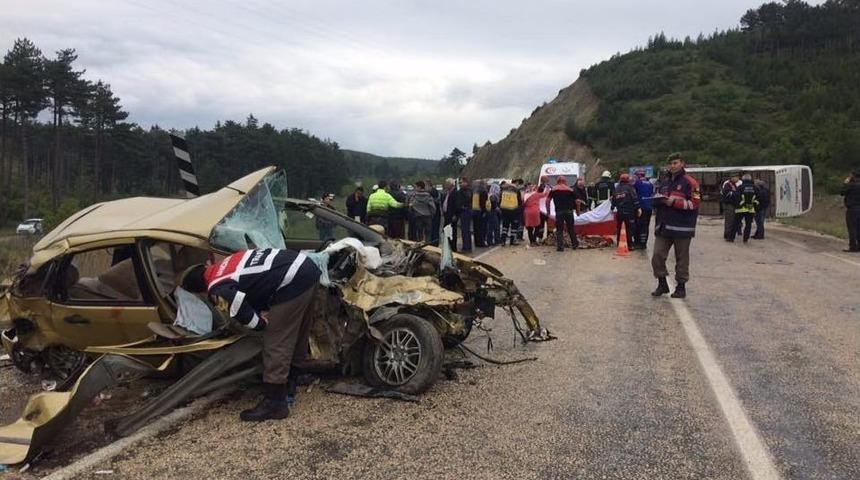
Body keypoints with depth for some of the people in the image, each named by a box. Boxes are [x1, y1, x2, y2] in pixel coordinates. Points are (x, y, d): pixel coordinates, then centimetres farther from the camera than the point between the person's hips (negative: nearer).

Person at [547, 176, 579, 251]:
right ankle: (574, 244, 25)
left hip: (559, 212, -1)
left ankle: (560, 246, -2)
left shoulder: (553, 190, 6)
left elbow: (548, 200, 0)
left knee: (559, 230, 4)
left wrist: (548, 210, 6)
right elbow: (577, 201, 5)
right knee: (571, 228, 15)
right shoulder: (570, 190, 7)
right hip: (569, 211, 1)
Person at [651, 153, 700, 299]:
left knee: (681, 259, 5)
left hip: (682, 227, -6)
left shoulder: (690, 182, -3)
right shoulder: (665, 183, 19)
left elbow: (694, 203, -12)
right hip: (664, 226, 6)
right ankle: (662, 284, 14)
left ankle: (681, 286, 17)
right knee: (657, 255, -1)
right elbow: (658, 203, 27)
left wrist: (674, 202, -18)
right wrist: (659, 201, 4)